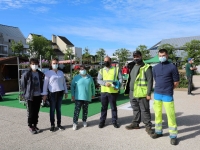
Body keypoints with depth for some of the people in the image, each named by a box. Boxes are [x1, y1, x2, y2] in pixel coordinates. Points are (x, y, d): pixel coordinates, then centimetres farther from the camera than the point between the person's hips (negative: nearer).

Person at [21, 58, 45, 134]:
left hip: (38, 96, 4)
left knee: (36, 112, 12)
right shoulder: (26, 74, -9)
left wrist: (41, 92, 6)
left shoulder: (40, 74, 4)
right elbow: (23, 85, -3)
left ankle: (35, 125, 27)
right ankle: (30, 126, 20)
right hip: (30, 97, -4)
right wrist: (26, 94, -3)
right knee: (31, 113, 5)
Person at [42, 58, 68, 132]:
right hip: (52, 93, -3)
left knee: (59, 109, 10)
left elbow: (64, 83, 14)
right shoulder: (48, 73, -1)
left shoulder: (61, 72, 10)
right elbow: (45, 84, -3)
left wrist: (66, 92, 13)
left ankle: (59, 124, 20)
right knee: (52, 109, 4)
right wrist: (45, 94, -7)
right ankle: (52, 125, 15)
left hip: (60, 92, 3)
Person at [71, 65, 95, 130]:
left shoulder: (89, 77, 7)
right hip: (78, 97, -2)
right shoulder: (76, 77, -2)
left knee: (85, 110, 11)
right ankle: (75, 123, 3)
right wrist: (72, 95, -5)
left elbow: (92, 86, 15)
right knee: (77, 110, -6)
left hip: (87, 97, 3)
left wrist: (93, 94, 14)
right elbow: (72, 86, 0)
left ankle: (84, 121, 28)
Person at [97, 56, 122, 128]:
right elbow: (98, 80, 0)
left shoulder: (116, 69, 5)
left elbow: (120, 78, 3)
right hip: (103, 91, 2)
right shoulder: (101, 70, 9)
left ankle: (114, 121, 20)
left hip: (113, 92, -1)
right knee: (104, 107, 10)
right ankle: (102, 121, 21)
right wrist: (105, 83, -18)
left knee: (113, 107, 7)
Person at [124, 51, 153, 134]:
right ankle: (135, 123, 32)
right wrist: (130, 91, 19)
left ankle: (148, 126, 16)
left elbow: (150, 81, -13)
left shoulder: (146, 67, -8)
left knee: (145, 111, 2)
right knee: (135, 110, 18)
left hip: (142, 94, -7)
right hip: (132, 94, 7)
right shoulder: (133, 67, 16)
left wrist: (148, 93, -18)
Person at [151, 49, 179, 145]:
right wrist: (159, 89, 10)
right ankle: (158, 131, 29)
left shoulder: (172, 67, -5)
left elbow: (176, 83, -1)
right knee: (157, 114, 13)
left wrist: (168, 89, 7)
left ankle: (173, 135, 12)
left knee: (170, 115, -2)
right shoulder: (155, 68, 8)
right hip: (157, 94, 5)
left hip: (167, 95, -5)